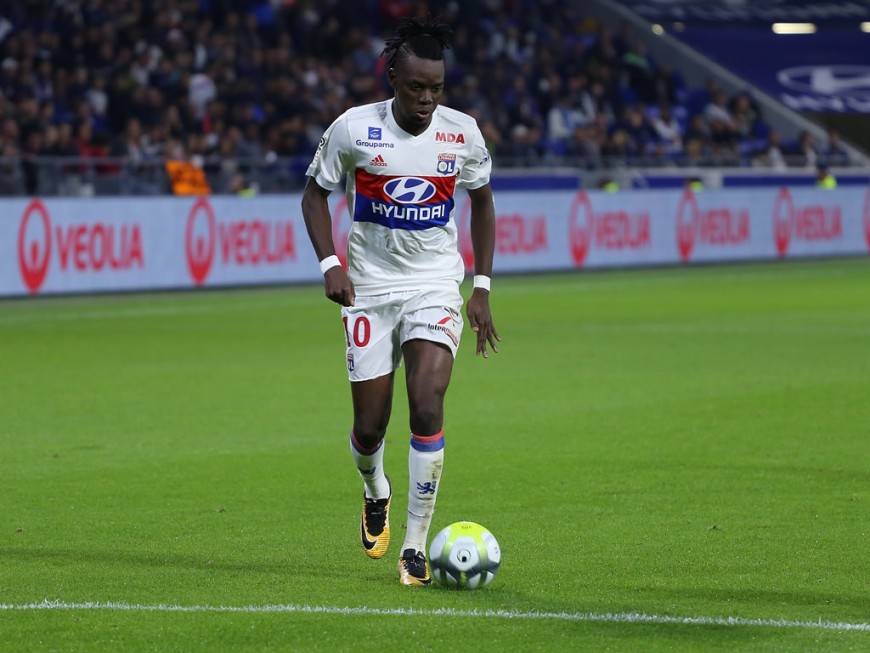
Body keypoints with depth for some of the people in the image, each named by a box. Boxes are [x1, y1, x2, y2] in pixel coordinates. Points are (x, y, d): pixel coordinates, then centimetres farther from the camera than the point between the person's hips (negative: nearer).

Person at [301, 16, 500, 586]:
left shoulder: (463, 133, -4)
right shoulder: (354, 129, -9)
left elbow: (482, 201, 12)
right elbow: (316, 193, 4)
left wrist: (483, 288, 6)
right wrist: (330, 263, -10)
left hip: (436, 287, 0)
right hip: (370, 288, 0)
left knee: (427, 404, -19)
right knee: (370, 426, 0)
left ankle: (416, 546, -11)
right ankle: (376, 493, 38)